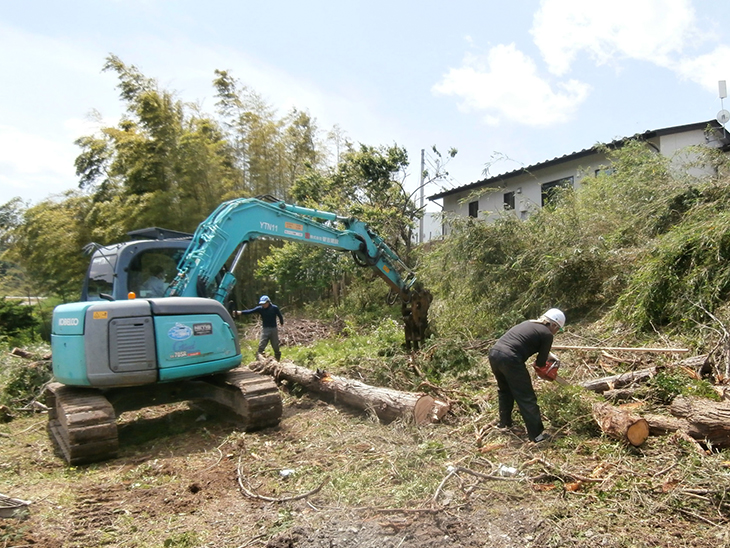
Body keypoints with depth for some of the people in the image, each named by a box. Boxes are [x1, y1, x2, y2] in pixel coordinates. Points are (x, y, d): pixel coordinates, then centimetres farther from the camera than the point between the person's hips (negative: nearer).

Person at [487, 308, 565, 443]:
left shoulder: (529, 323, 23)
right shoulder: (547, 334, 4)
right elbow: (541, 363, 6)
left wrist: (544, 355, 30)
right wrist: (541, 361, 28)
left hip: (494, 352, 8)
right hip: (510, 360, -8)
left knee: (504, 390, 29)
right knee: (526, 398, 7)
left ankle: (504, 422, 41)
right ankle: (537, 434, 13)